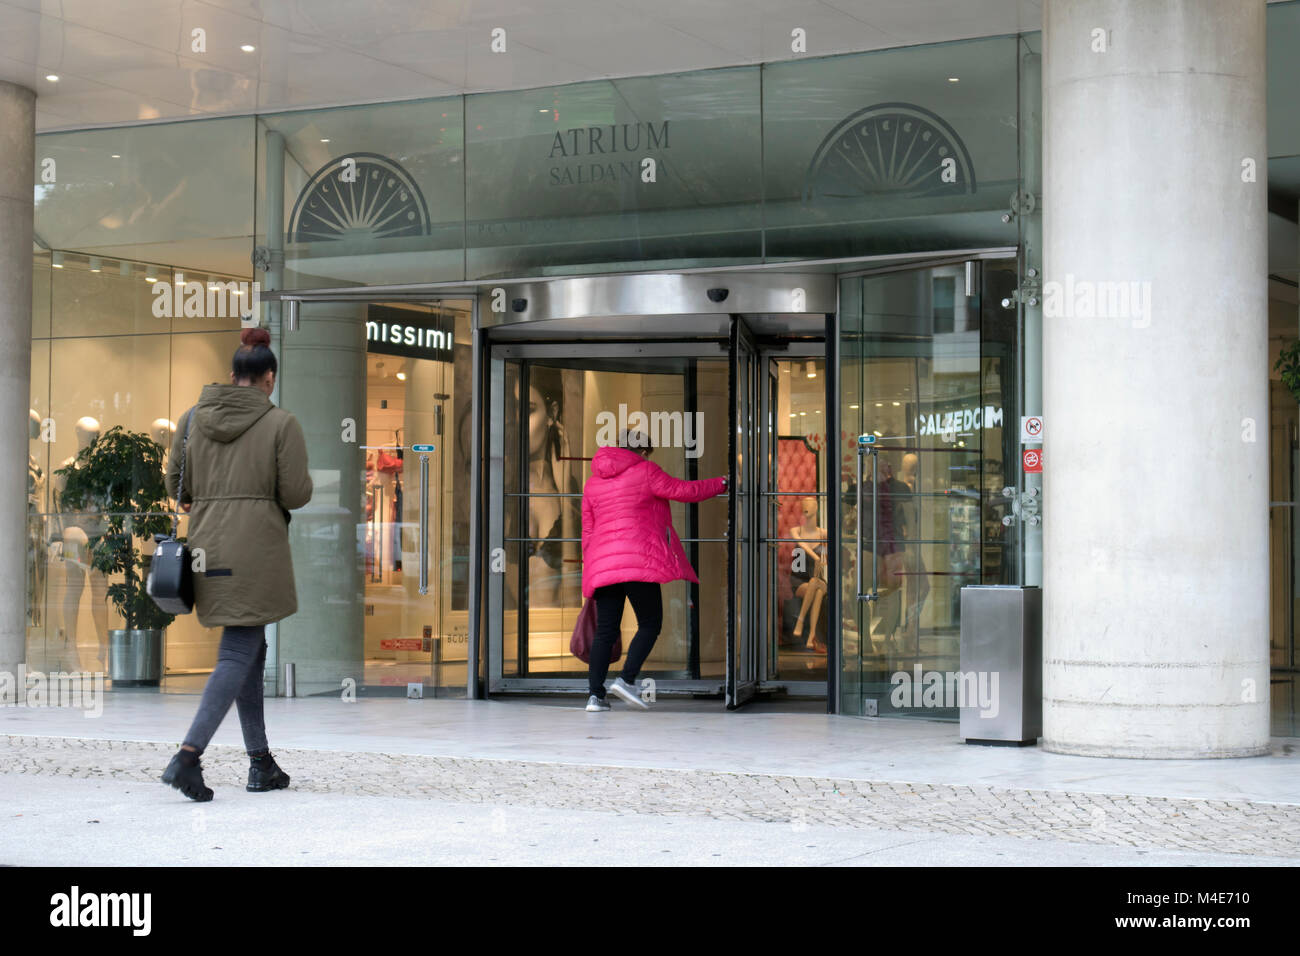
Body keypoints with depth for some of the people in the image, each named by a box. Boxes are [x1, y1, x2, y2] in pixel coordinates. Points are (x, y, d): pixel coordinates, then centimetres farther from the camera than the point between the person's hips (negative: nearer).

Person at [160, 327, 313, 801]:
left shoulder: (194, 418, 6)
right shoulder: (282, 423, -6)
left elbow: (176, 484, 8)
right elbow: (296, 494, -9)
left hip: (207, 545, 5)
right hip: (258, 548, -5)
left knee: (250, 648, 15)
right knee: (238, 654, -4)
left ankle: (261, 763, 17)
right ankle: (187, 757, -19)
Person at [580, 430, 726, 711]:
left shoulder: (593, 483, 19)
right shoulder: (645, 471, 2)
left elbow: (588, 531, 20)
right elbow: (685, 491, 5)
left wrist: (590, 569, 24)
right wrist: (721, 484, 19)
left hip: (602, 564, 6)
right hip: (639, 561, -6)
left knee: (605, 631, 5)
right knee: (650, 624, 2)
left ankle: (595, 694, -3)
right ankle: (626, 679, -13)